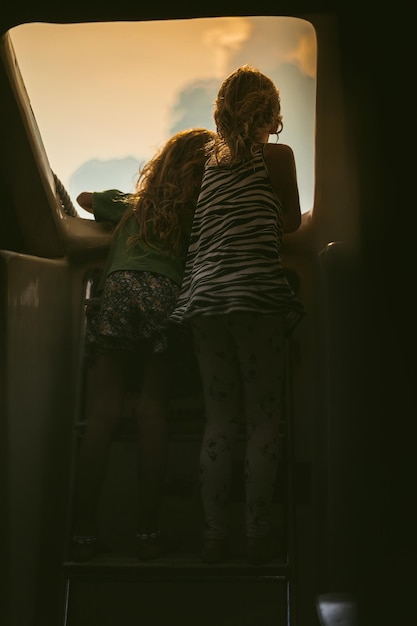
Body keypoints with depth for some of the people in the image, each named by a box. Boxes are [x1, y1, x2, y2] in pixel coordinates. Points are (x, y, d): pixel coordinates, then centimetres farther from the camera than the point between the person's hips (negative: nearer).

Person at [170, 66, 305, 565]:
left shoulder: (209, 161, 21)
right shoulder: (277, 156, 7)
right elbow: (291, 221, 15)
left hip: (205, 297, 5)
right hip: (255, 293, -5)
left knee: (219, 420, 8)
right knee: (262, 419, 1)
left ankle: (214, 534, 10)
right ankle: (258, 534, 4)